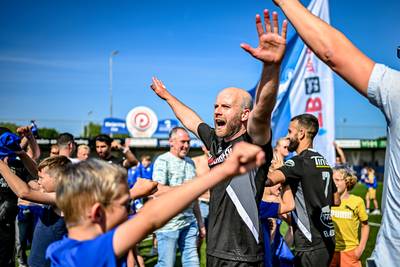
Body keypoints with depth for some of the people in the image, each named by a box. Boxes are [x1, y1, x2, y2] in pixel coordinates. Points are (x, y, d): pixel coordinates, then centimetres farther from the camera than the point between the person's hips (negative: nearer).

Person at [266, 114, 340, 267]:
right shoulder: (324, 162, 12)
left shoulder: (301, 161, -15)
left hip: (311, 245, -9)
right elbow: (336, 200, 20)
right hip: (327, 241, 9)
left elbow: (268, 179, -32)